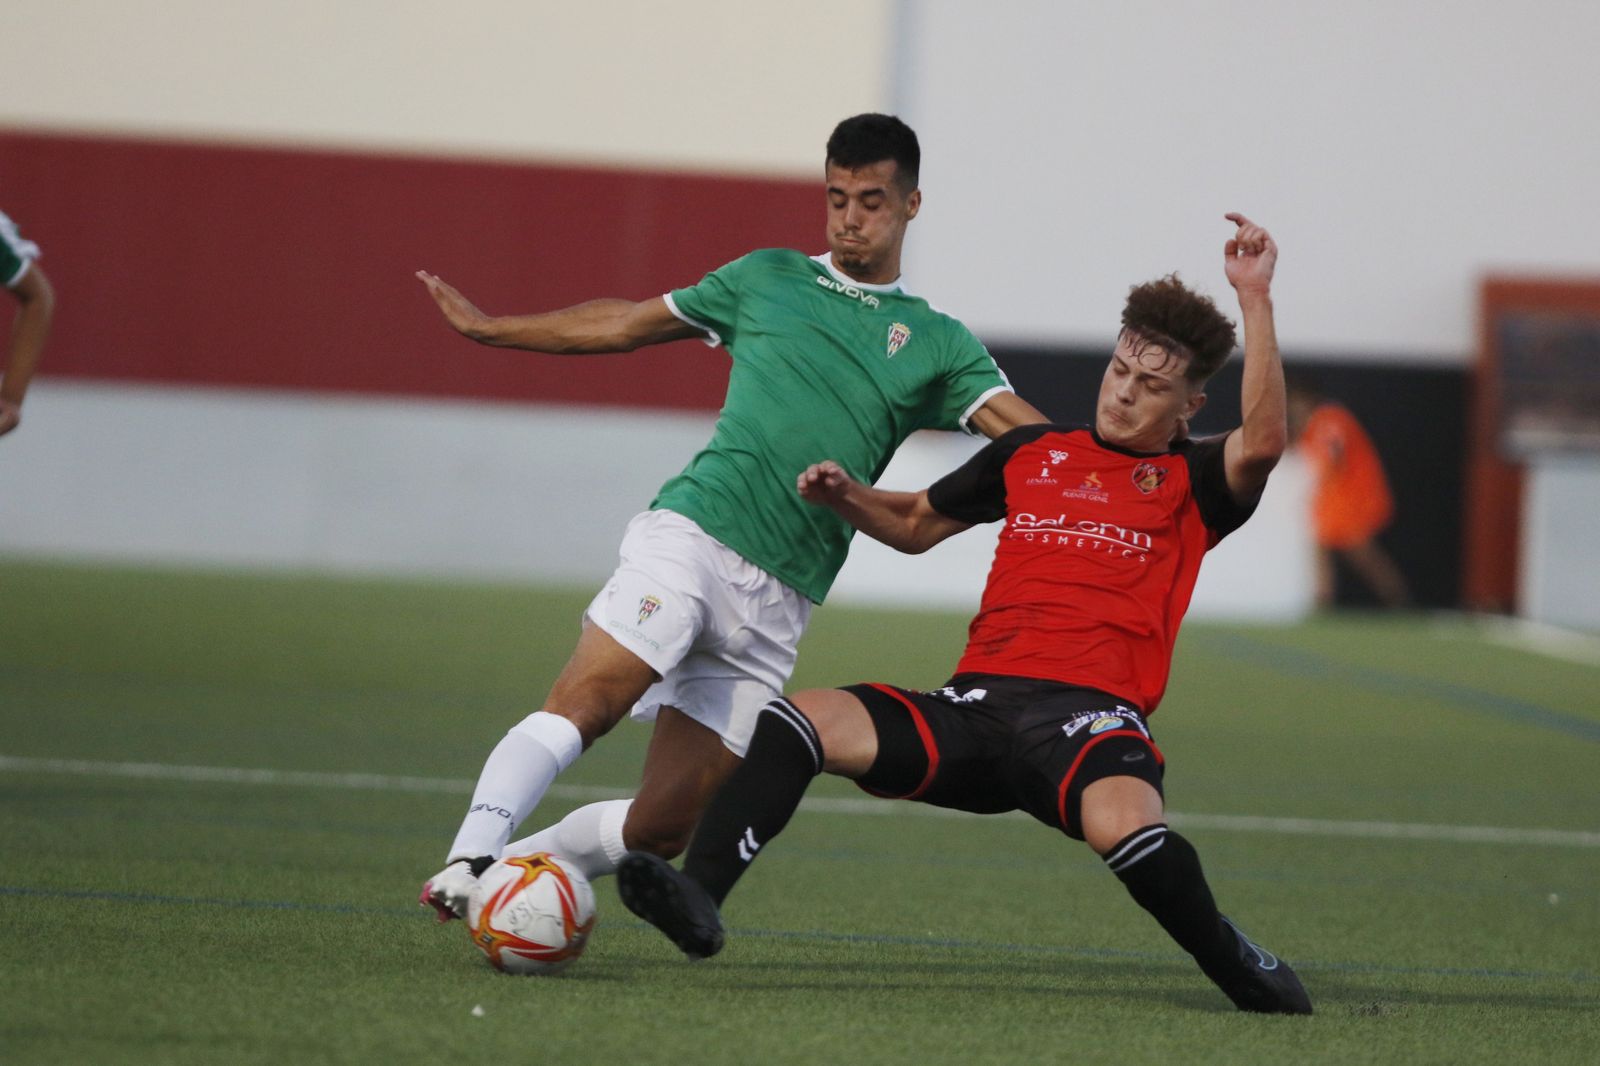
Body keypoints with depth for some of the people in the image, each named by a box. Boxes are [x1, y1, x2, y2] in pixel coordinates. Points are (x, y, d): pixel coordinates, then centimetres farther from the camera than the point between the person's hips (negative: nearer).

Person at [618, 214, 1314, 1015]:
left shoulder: (1192, 482, 10)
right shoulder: (1031, 453, 23)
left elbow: (1262, 442, -14)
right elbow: (916, 524, 35)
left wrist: (1255, 300, -15)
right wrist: (845, 496, 14)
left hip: (1089, 711, -4)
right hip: (976, 704, 4)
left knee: (1122, 823, -38)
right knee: (797, 720, -19)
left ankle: (1239, 968, -12)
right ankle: (698, 898, -28)